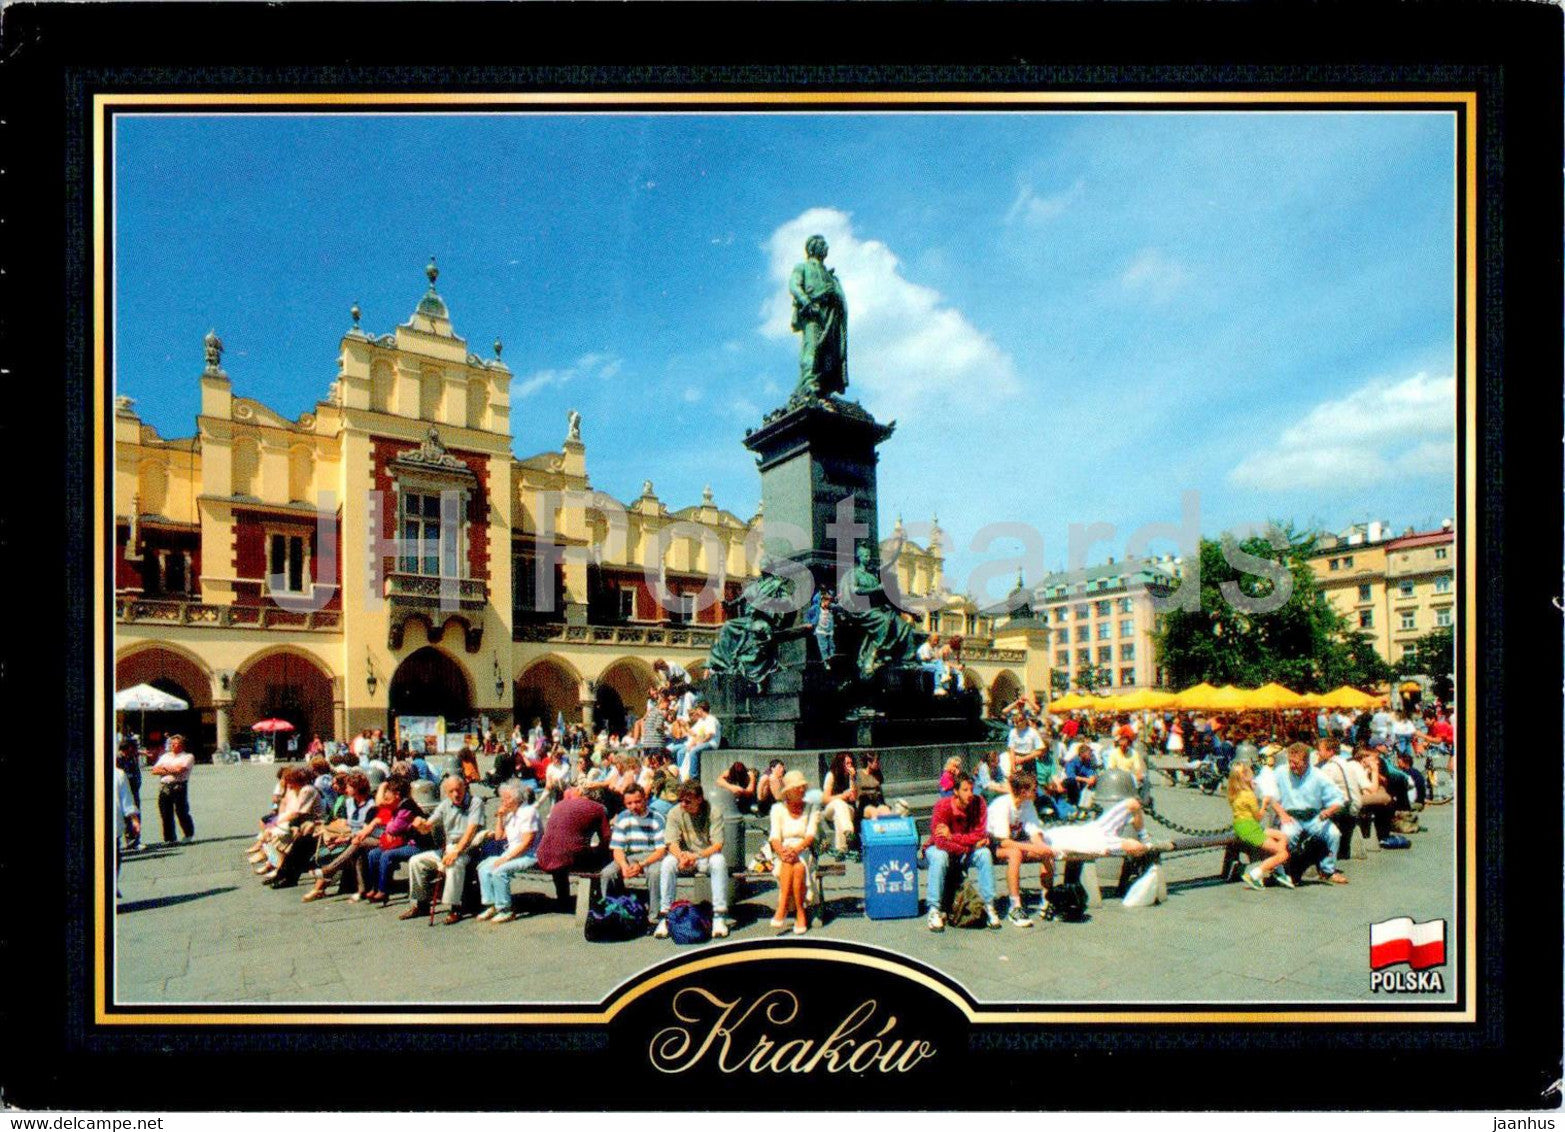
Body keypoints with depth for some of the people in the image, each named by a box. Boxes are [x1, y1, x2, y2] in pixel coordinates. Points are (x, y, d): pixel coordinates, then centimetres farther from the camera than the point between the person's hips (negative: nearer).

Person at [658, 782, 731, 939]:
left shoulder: (713, 812, -12)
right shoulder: (675, 813, -6)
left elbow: (718, 845, -18)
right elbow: (672, 843, -13)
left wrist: (697, 856, -35)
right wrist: (681, 856, -36)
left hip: (708, 856, -1)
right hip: (685, 857, 2)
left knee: (719, 860, -34)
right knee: (668, 862, -29)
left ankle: (720, 917, -30)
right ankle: (664, 916, -24)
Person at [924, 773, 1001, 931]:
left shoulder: (978, 803, -15)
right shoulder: (943, 806, -25)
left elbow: (980, 835, -19)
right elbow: (940, 842, -30)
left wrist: (952, 836, -29)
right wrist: (969, 847, -26)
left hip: (966, 852, 3)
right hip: (938, 848, -3)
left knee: (985, 853, -23)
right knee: (939, 857, -35)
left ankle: (989, 905, -14)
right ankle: (934, 910, -27)